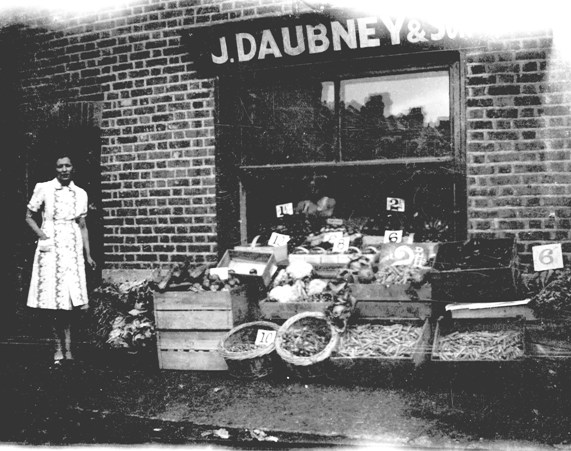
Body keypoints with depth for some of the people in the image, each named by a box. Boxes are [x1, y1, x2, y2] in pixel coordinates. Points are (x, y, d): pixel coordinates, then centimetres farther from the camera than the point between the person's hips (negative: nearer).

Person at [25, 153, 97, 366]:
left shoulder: (80, 194, 8)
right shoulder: (44, 189, 0)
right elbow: (28, 216, 7)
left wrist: (88, 254, 10)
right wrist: (40, 233, -9)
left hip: (72, 249, 2)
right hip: (50, 248, -2)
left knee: (68, 300, -1)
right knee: (51, 299, -3)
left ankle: (67, 347, 5)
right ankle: (59, 345, 9)